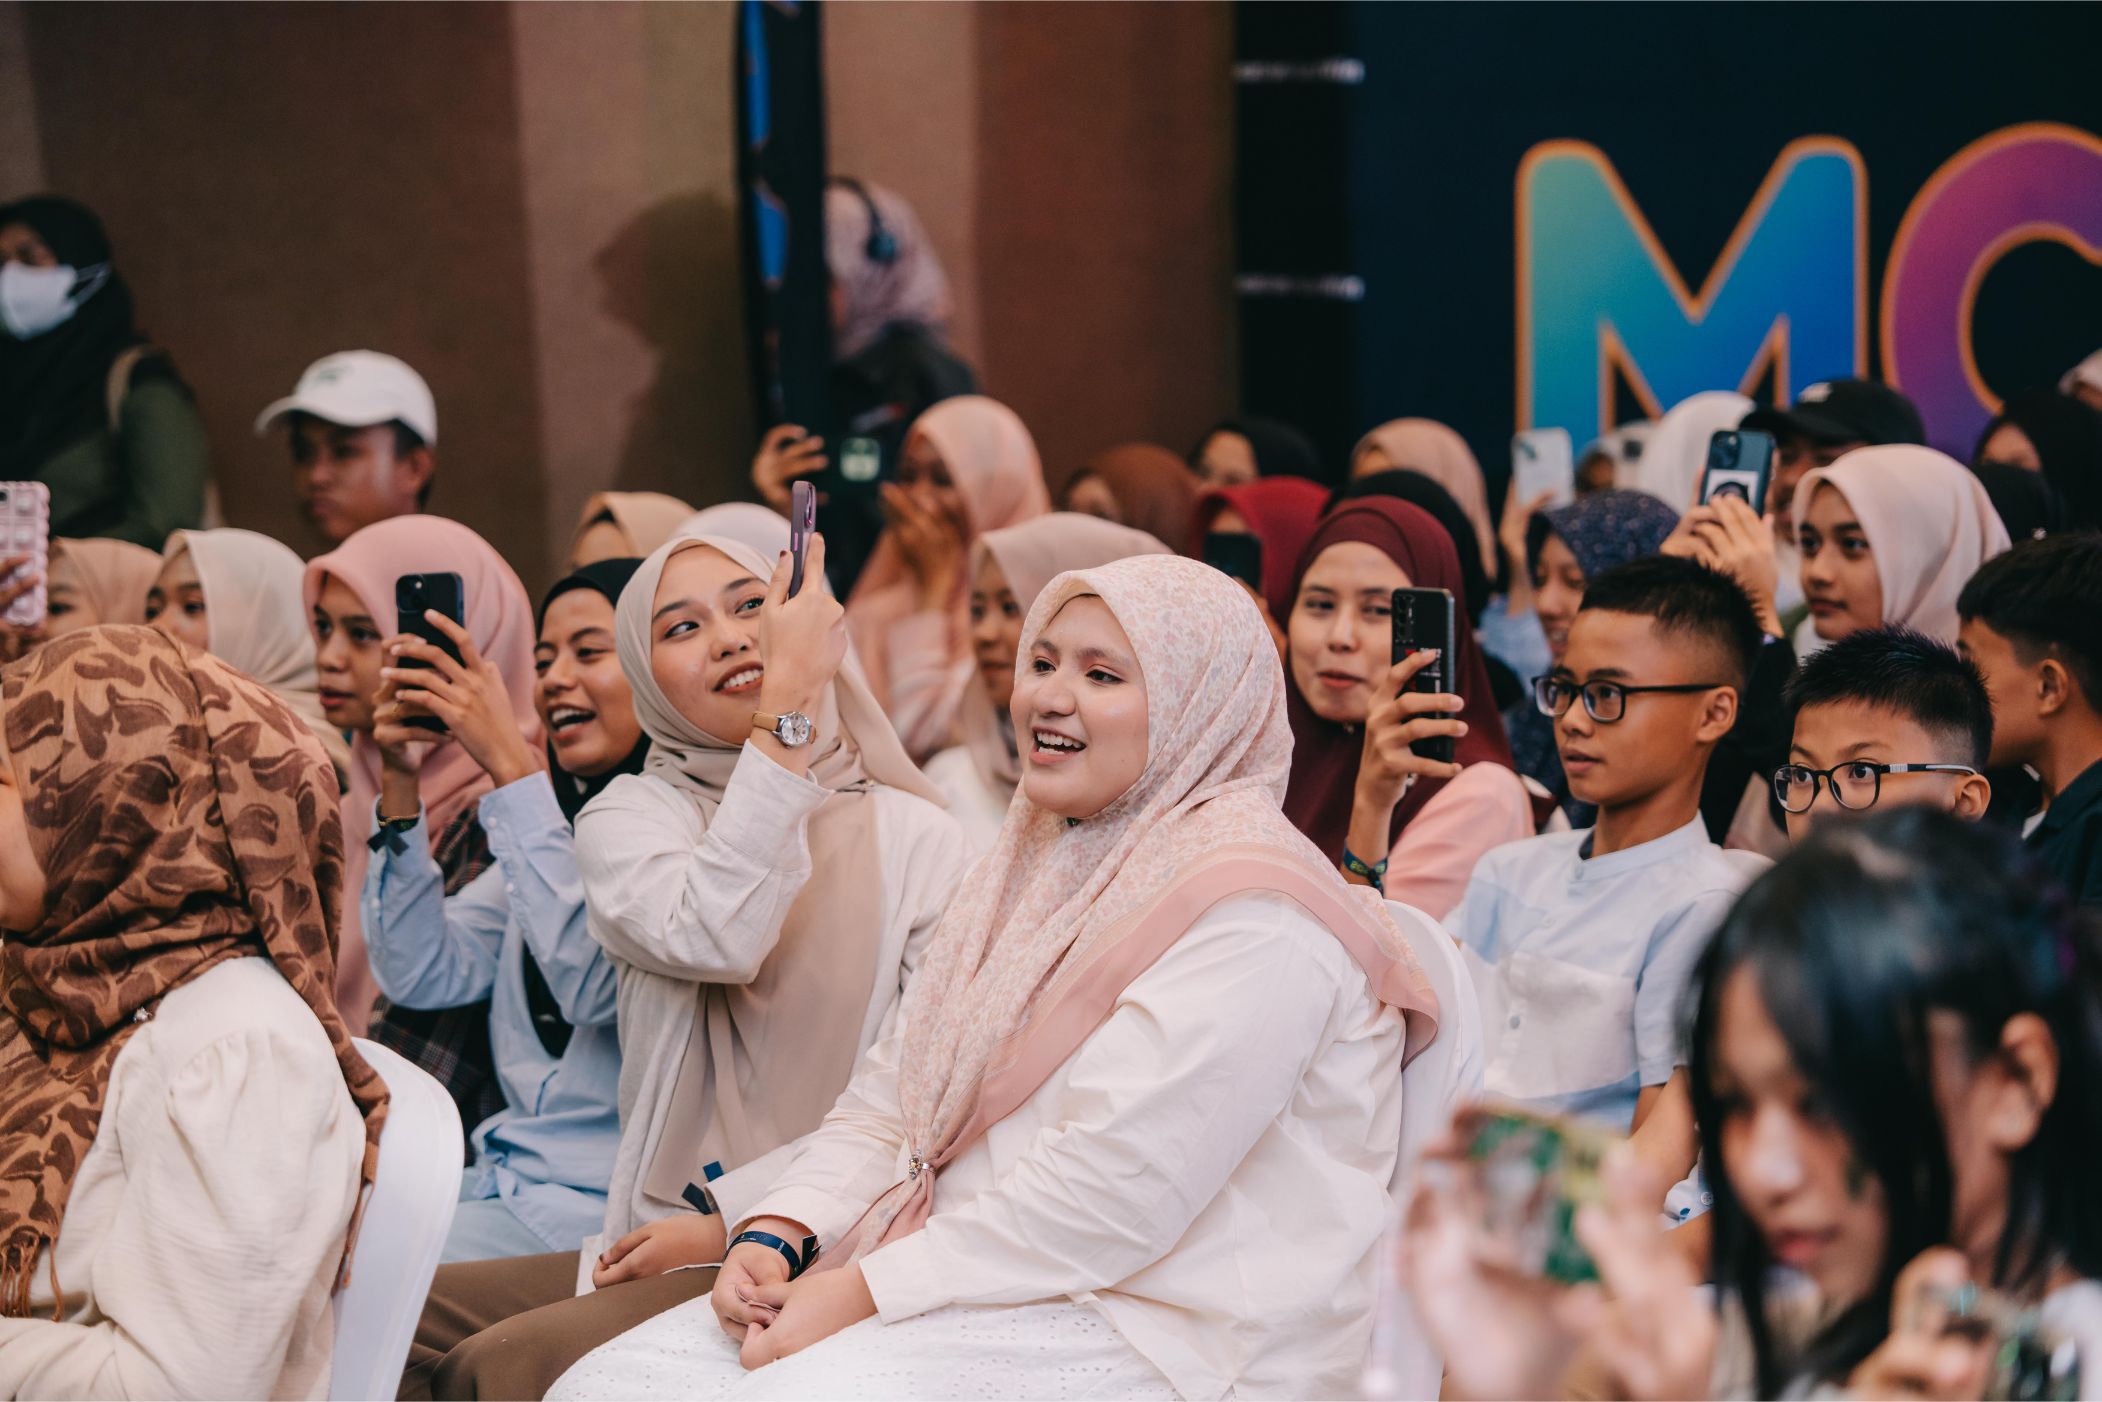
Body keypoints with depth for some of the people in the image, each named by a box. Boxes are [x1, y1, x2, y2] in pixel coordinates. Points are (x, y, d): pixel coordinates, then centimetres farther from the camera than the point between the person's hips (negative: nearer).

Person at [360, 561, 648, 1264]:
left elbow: (594, 981, -23)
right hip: (504, 1173, 7)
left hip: (603, 1198, -7)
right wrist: (400, 786, 0)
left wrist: (509, 763, -21)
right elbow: (424, 975, 10)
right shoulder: (554, 818, 16)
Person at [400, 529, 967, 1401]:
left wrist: (740, 1221, -11)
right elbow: (717, 939, -15)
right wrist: (787, 708, -16)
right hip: (656, 1248, 3)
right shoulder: (627, 817, 9)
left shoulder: (915, 837, 4)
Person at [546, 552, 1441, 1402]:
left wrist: (864, 1292, -19)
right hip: (971, 1295, 9)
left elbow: (1113, 1188, -21)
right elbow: (888, 1100, 16)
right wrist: (777, 1235, -3)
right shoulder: (1029, 870, 20)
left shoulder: (1249, 913, -12)